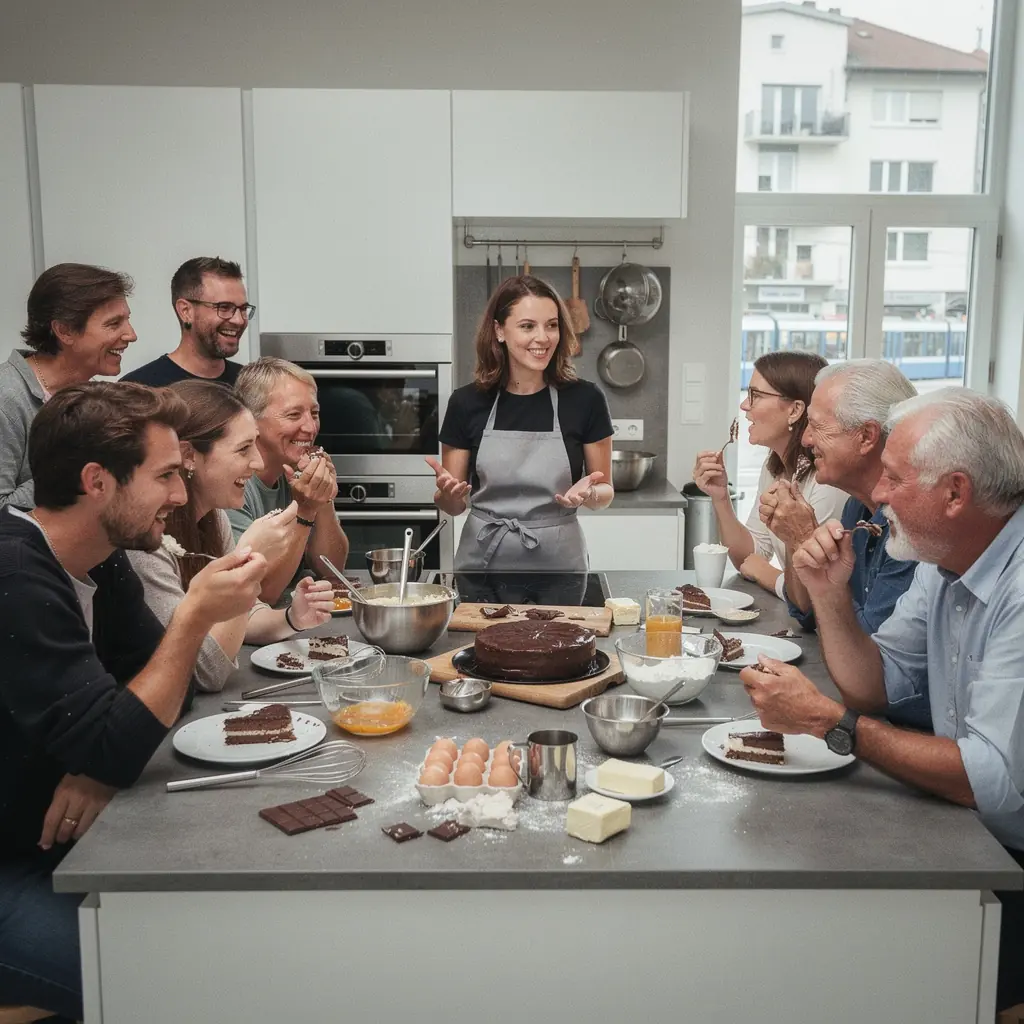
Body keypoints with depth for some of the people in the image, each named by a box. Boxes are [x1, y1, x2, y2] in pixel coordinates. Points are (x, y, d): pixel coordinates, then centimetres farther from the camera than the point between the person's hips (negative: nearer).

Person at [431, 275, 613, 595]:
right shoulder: (467, 403, -2)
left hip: (557, 561, -1)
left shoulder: (584, 400, -4)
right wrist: (448, 493, -16)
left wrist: (589, 493, -16)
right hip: (483, 560, 1)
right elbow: (453, 505, 5)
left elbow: (605, 492, 5)